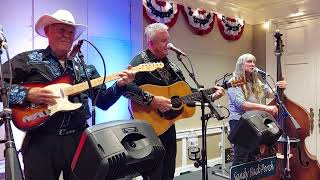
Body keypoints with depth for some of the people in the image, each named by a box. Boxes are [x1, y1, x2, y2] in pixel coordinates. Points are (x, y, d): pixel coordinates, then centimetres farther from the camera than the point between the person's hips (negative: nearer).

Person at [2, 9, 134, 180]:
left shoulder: (85, 69, 11)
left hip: (80, 138, 4)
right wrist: (26, 93, -19)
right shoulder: (27, 60, 1)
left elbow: (103, 102, 10)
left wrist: (119, 85, -6)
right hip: (41, 141, -3)